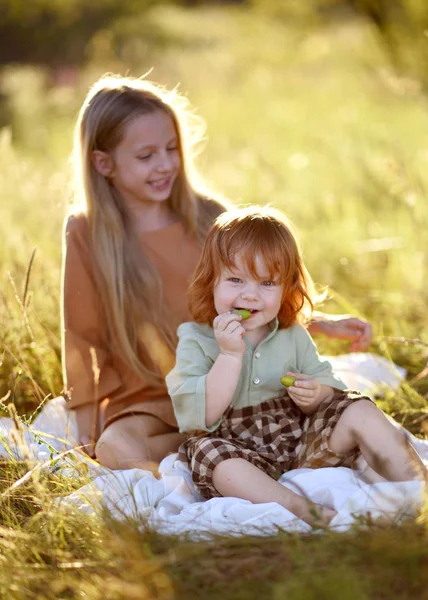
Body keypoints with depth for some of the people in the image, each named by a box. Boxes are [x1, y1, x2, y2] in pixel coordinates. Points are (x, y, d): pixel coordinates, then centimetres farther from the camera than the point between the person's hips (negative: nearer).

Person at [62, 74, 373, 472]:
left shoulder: (208, 217, 2)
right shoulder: (86, 233, -4)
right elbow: (83, 334, 1)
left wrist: (322, 324, -2)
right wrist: (86, 433, 0)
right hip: (144, 401, -2)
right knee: (117, 451, -36)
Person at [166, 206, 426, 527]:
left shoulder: (293, 336, 5)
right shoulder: (195, 341, -7)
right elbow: (202, 417, -19)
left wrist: (315, 396, -17)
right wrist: (230, 355, -26)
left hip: (300, 441, 4)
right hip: (238, 450, -4)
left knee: (360, 411, -11)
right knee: (208, 452, -36)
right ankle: (306, 511, -45)